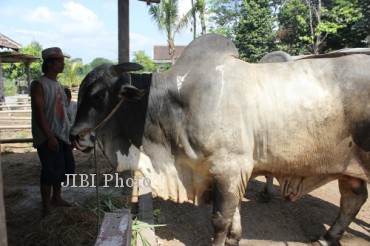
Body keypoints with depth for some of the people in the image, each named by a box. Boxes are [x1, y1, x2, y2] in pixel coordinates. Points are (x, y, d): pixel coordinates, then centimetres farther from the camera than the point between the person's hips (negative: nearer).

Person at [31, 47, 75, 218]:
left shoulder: (58, 84, 13)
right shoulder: (39, 84, -12)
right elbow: (39, 113, -19)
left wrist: (70, 130, 17)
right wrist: (49, 136, -24)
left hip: (62, 135, 9)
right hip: (48, 137, -8)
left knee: (64, 168, 16)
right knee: (50, 171, -2)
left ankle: (56, 198, 33)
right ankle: (46, 207, 12)